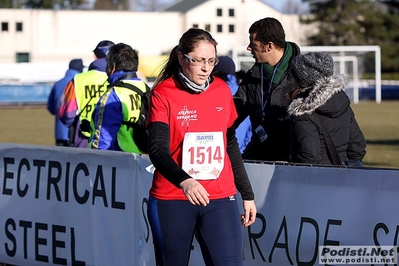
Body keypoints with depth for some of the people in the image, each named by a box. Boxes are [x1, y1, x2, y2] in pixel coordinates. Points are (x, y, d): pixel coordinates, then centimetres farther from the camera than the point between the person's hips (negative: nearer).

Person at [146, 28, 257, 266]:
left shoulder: (222, 90, 7)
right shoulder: (163, 94, -6)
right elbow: (158, 150, -18)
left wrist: (247, 194, 19)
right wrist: (184, 181, -36)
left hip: (220, 199, 3)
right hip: (172, 201, -2)